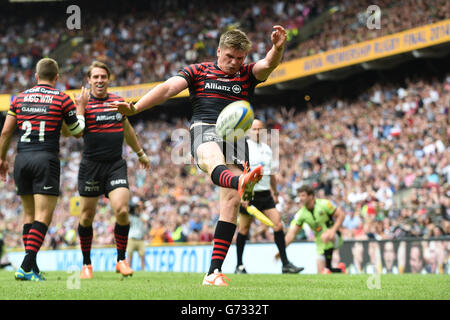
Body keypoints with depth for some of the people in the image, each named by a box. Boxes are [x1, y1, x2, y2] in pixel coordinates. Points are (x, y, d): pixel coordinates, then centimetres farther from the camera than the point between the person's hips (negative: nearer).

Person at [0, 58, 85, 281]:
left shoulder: (20, 98, 10)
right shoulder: (62, 99, 1)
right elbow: (77, 132, 10)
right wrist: (81, 106, 22)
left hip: (22, 160, 5)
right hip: (46, 160, -4)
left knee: (29, 214, 14)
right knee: (43, 216, -6)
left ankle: (31, 268, 14)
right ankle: (26, 267, -19)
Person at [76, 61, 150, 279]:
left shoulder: (118, 101, 11)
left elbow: (127, 130, 26)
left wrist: (140, 153, 34)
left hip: (116, 165, 2)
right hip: (91, 165, -2)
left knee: (122, 211, -14)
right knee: (87, 216, 5)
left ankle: (121, 260, 2)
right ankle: (86, 264, 21)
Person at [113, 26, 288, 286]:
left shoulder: (247, 74, 18)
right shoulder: (198, 72, 16)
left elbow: (269, 65, -2)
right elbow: (168, 88, 4)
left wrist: (278, 47, -25)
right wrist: (135, 108, -10)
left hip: (237, 137, 2)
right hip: (205, 130, -2)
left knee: (231, 202, -11)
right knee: (214, 162, -39)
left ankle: (214, 271, -10)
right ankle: (241, 181, -79)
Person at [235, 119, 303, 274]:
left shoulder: (267, 149, 12)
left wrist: (275, 192, 23)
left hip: (265, 194, 5)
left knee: (278, 224, -7)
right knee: (244, 228, 2)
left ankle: (285, 264, -6)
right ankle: (239, 266, 15)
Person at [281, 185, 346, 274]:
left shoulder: (324, 204, -13)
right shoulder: (301, 214, -4)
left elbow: (341, 215, -10)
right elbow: (292, 233, -7)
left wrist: (333, 230, -24)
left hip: (335, 237, -4)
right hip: (321, 243, 4)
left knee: (325, 236, -40)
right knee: (321, 273, -4)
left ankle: (328, 268, -27)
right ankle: (340, 270, 28)